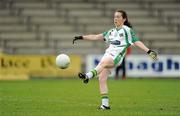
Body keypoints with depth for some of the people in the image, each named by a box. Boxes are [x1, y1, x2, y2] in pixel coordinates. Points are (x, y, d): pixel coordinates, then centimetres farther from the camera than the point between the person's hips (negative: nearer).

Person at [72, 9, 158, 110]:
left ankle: (88, 76, -60)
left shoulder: (127, 30, 6)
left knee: (103, 62, -37)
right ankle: (105, 104, -6)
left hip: (117, 56, -6)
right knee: (102, 79, -8)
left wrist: (149, 51, -14)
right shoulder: (111, 31, 25)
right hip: (108, 54, 6)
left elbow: (137, 42, -2)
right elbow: (96, 37, 26)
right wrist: (81, 37, 21)